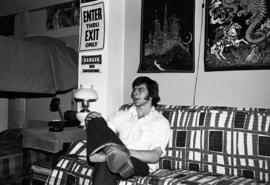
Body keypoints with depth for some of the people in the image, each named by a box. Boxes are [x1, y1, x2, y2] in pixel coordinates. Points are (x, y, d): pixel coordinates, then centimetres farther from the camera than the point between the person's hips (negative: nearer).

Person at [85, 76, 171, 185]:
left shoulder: (161, 122, 7)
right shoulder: (120, 115, 22)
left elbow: (155, 156, -8)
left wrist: (127, 151, -23)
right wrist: (91, 125, -9)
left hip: (142, 164, -5)